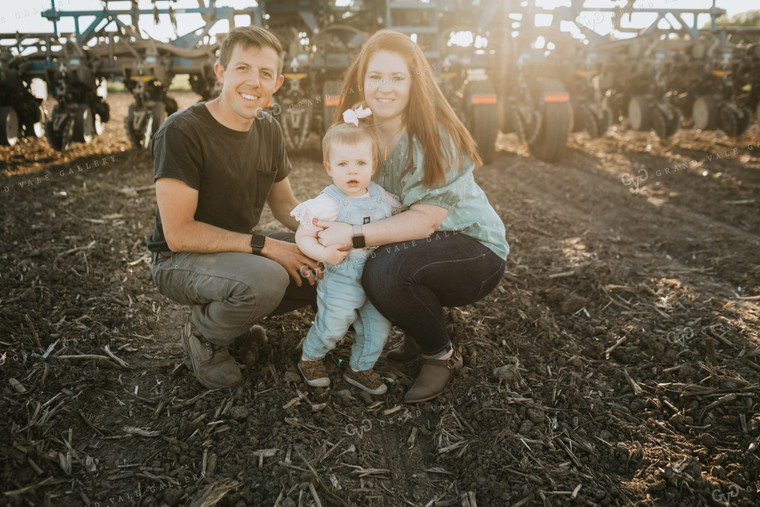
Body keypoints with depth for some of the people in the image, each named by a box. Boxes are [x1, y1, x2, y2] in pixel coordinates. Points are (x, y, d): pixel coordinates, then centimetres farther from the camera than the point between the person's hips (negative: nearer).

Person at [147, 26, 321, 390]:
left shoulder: (269, 131, 1)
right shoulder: (181, 132, -22)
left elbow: (284, 205, 10)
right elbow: (178, 234, -24)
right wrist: (263, 246, -27)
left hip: (239, 247, 8)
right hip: (180, 260, -7)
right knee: (265, 278, -37)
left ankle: (235, 311, 10)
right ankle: (203, 335, -3)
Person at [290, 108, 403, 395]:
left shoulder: (381, 197, -1)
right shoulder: (328, 203, -18)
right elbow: (302, 236, -16)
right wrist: (323, 253, -32)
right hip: (341, 282, -5)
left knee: (378, 328, 10)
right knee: (332, 327, 6)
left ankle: (360, 368, 34)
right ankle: (309, 359, 36)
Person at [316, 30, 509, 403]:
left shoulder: (435, 136, -22)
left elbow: (423, 221, -26)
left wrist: (354, 235, -34)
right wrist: (327, 225, -18)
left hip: (475, 249, -7)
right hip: (412, 247, 7)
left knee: (387, 270, -31)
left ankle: (442, 355, -3)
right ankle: (418, 334, 12)